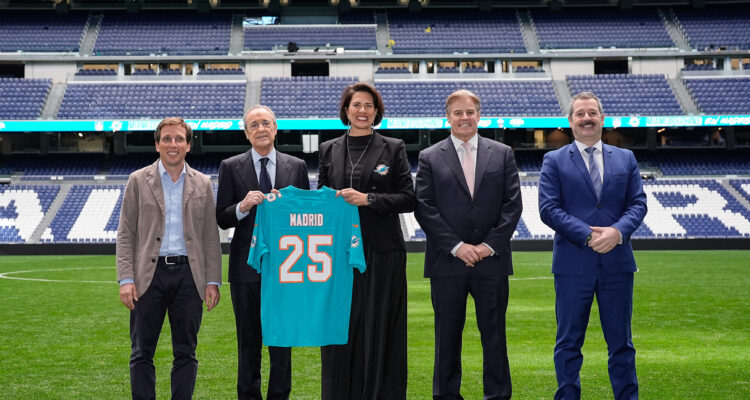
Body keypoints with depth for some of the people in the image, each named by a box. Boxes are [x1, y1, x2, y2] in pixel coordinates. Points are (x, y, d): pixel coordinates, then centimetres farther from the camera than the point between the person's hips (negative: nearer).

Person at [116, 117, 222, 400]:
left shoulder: (202, 184, 10)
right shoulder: (138, 181, 6)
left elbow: (211, 237, 9)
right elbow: (125, 234, 2)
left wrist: (213, 281, 1)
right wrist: (126, 279, -7)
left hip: (189, 275, 1)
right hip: (149, 274, -1)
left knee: (186, 353, 5)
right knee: (142, 353, 1)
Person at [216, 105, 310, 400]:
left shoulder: (296, 167, 7)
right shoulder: (231, 168, 3)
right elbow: (222, 219, 1)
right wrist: (243, 206, -18)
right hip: (247, 266, -1)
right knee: (248, 342, 6)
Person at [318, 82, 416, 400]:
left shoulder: (393, 148, 4)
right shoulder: (329, 150, 11)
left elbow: (409, 199, -3)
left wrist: (368, 199, -13)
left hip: (382, 253, -2)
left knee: (380, 329, 0)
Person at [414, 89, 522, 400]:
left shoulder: (502, 154, 9)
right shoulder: (430, 158, 5)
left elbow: (512, 204, 3)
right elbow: (424, 209, -2)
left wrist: (491, 244, -7)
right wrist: (456, 246, -11)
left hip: (492, 259, 1)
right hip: (447, 260, -1)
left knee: (494, 333, 6)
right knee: (447, 335, 5)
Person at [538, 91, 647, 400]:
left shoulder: (626, 159, 13)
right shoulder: (554, 161, 4)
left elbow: (638, 203, 6)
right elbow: (548, 209, -6)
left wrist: (618, 231, -14)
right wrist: (587, 235, -16)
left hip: (617, 262, 2)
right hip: (573, 263, -2)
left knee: (621, 340, 9)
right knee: (569, 342, 4)